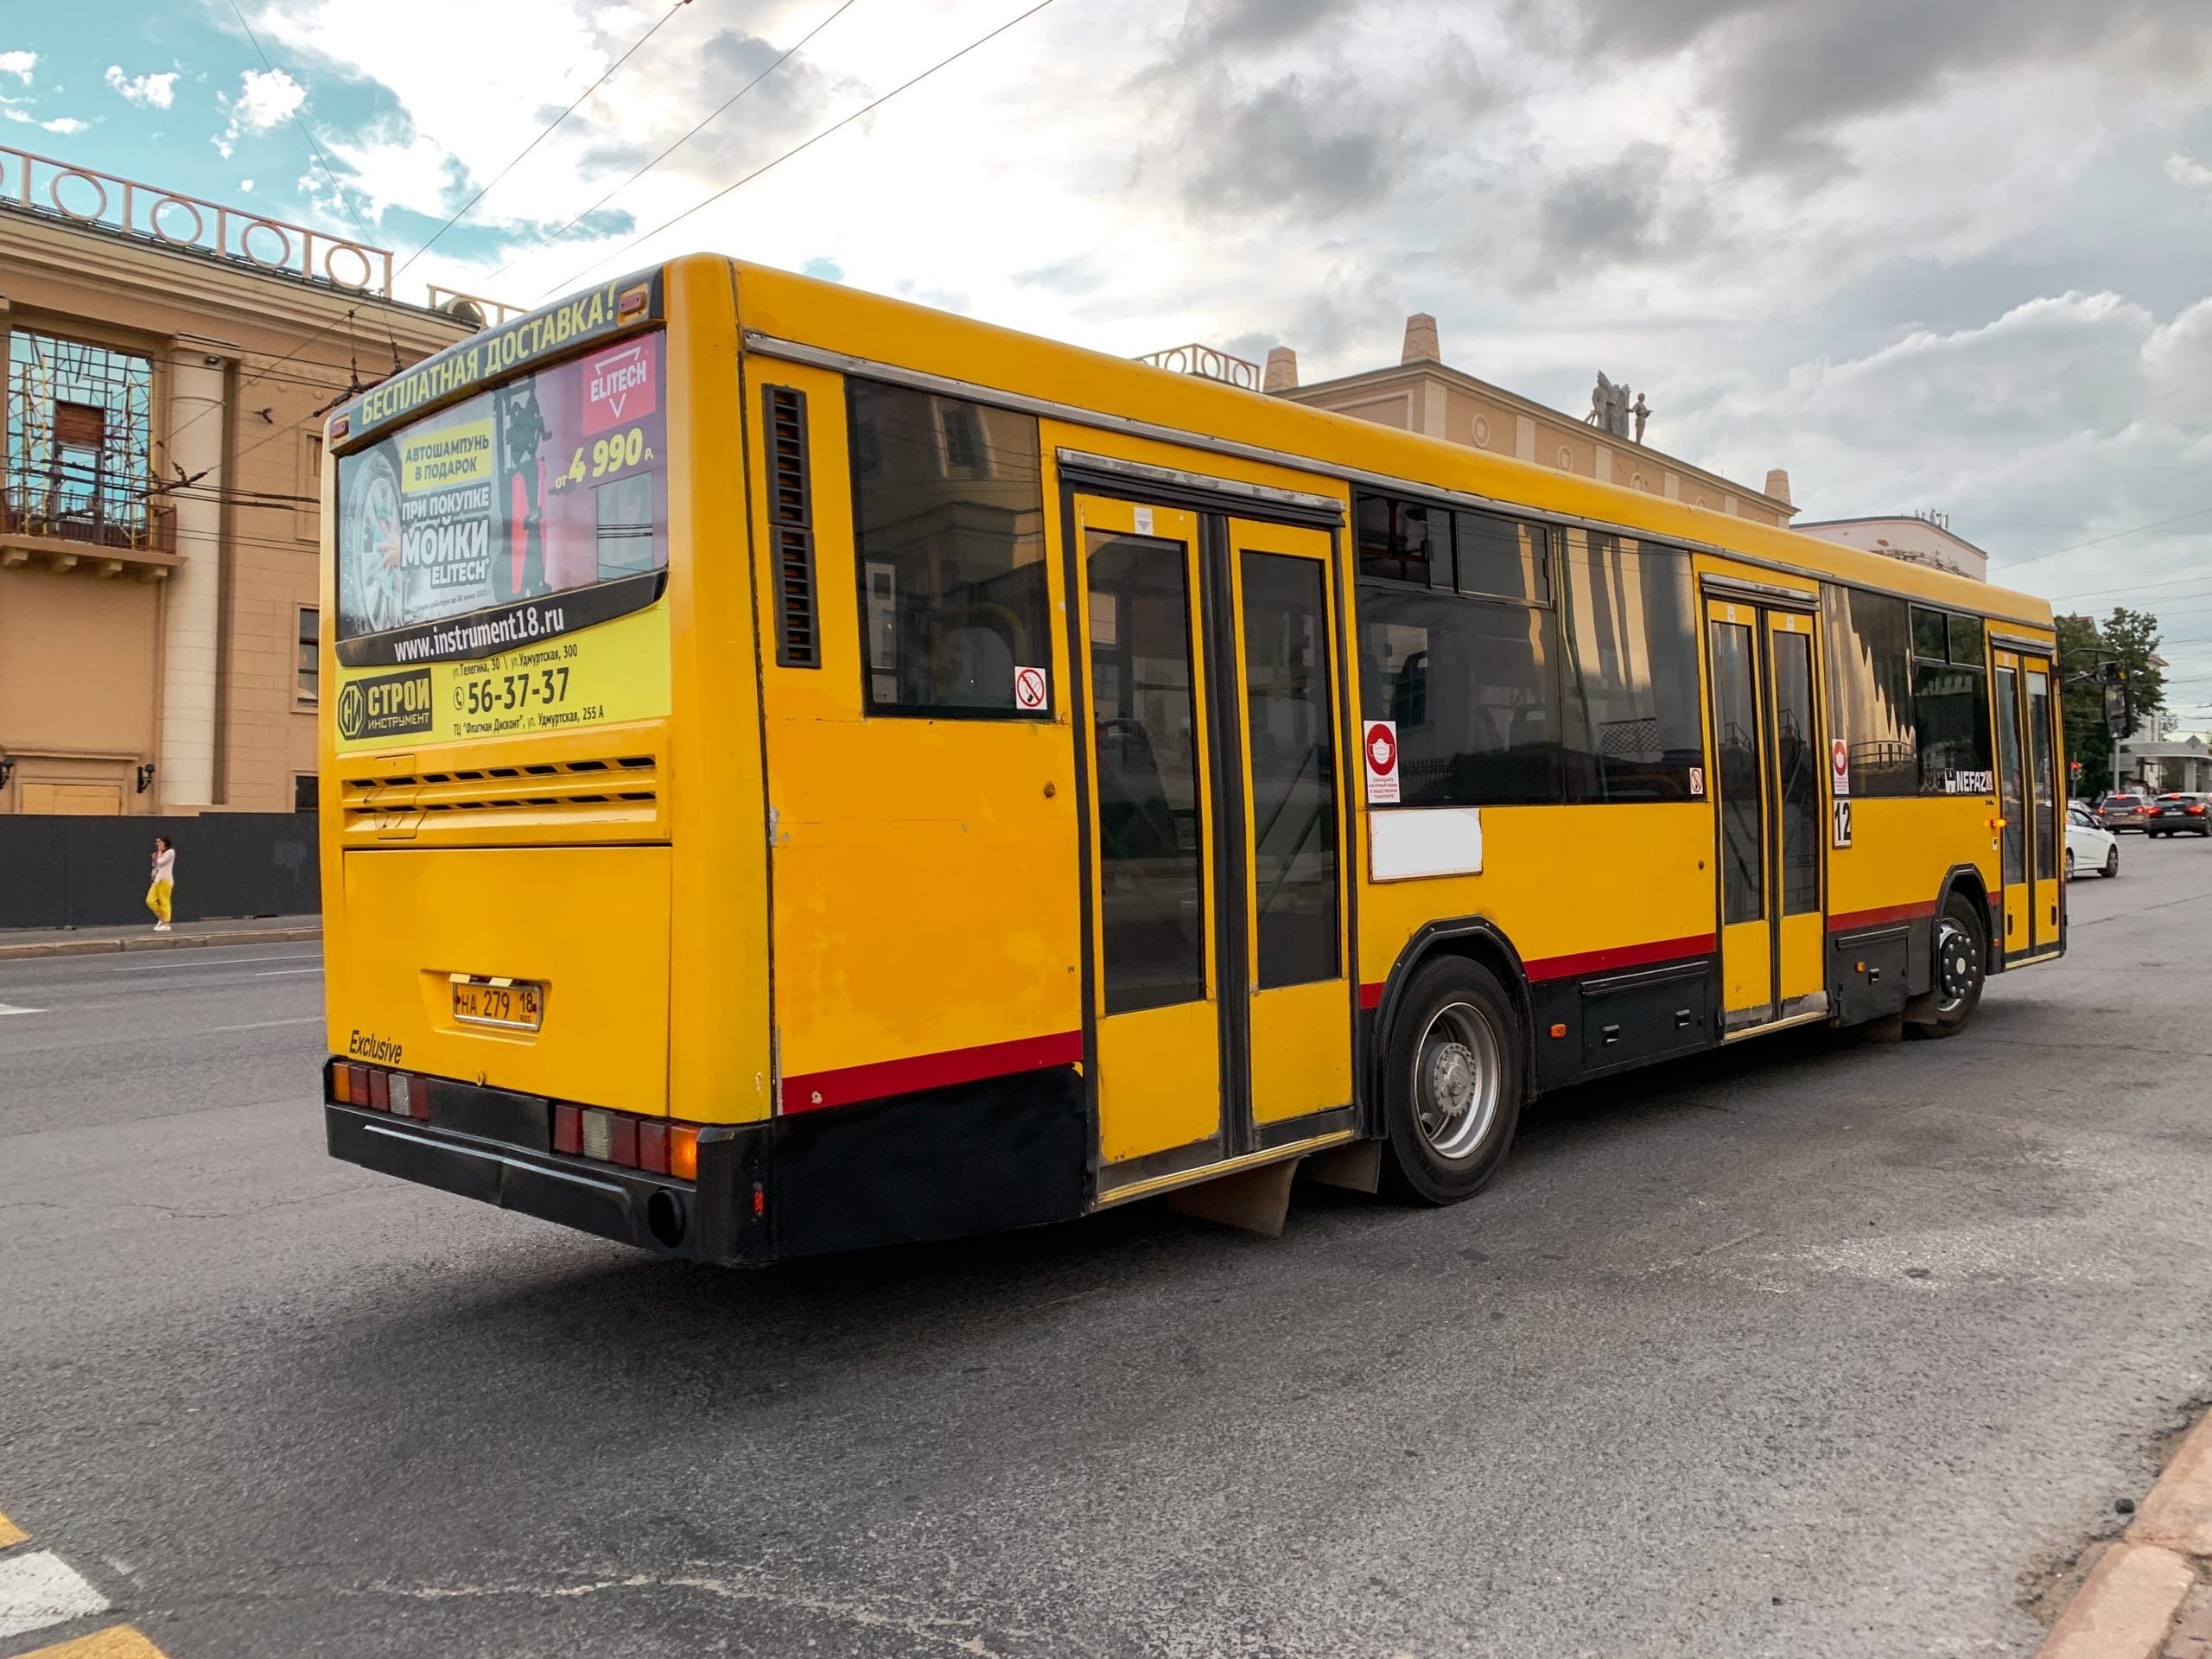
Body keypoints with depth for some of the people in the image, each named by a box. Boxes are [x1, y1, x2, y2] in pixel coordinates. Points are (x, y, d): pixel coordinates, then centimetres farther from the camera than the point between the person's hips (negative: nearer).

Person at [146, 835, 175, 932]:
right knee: (150, 901, 1)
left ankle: (166, 924, -2)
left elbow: (160, 862, -16)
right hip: (157, 880, 8)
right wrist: (154, 859, 5)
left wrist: (160, 852, -4)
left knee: (164, 902, -6)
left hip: (165, 880, -8)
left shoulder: (170, 852, -6)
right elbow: (156, 865, 22)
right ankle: (161, 918, 16)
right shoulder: (161, 853, 19)